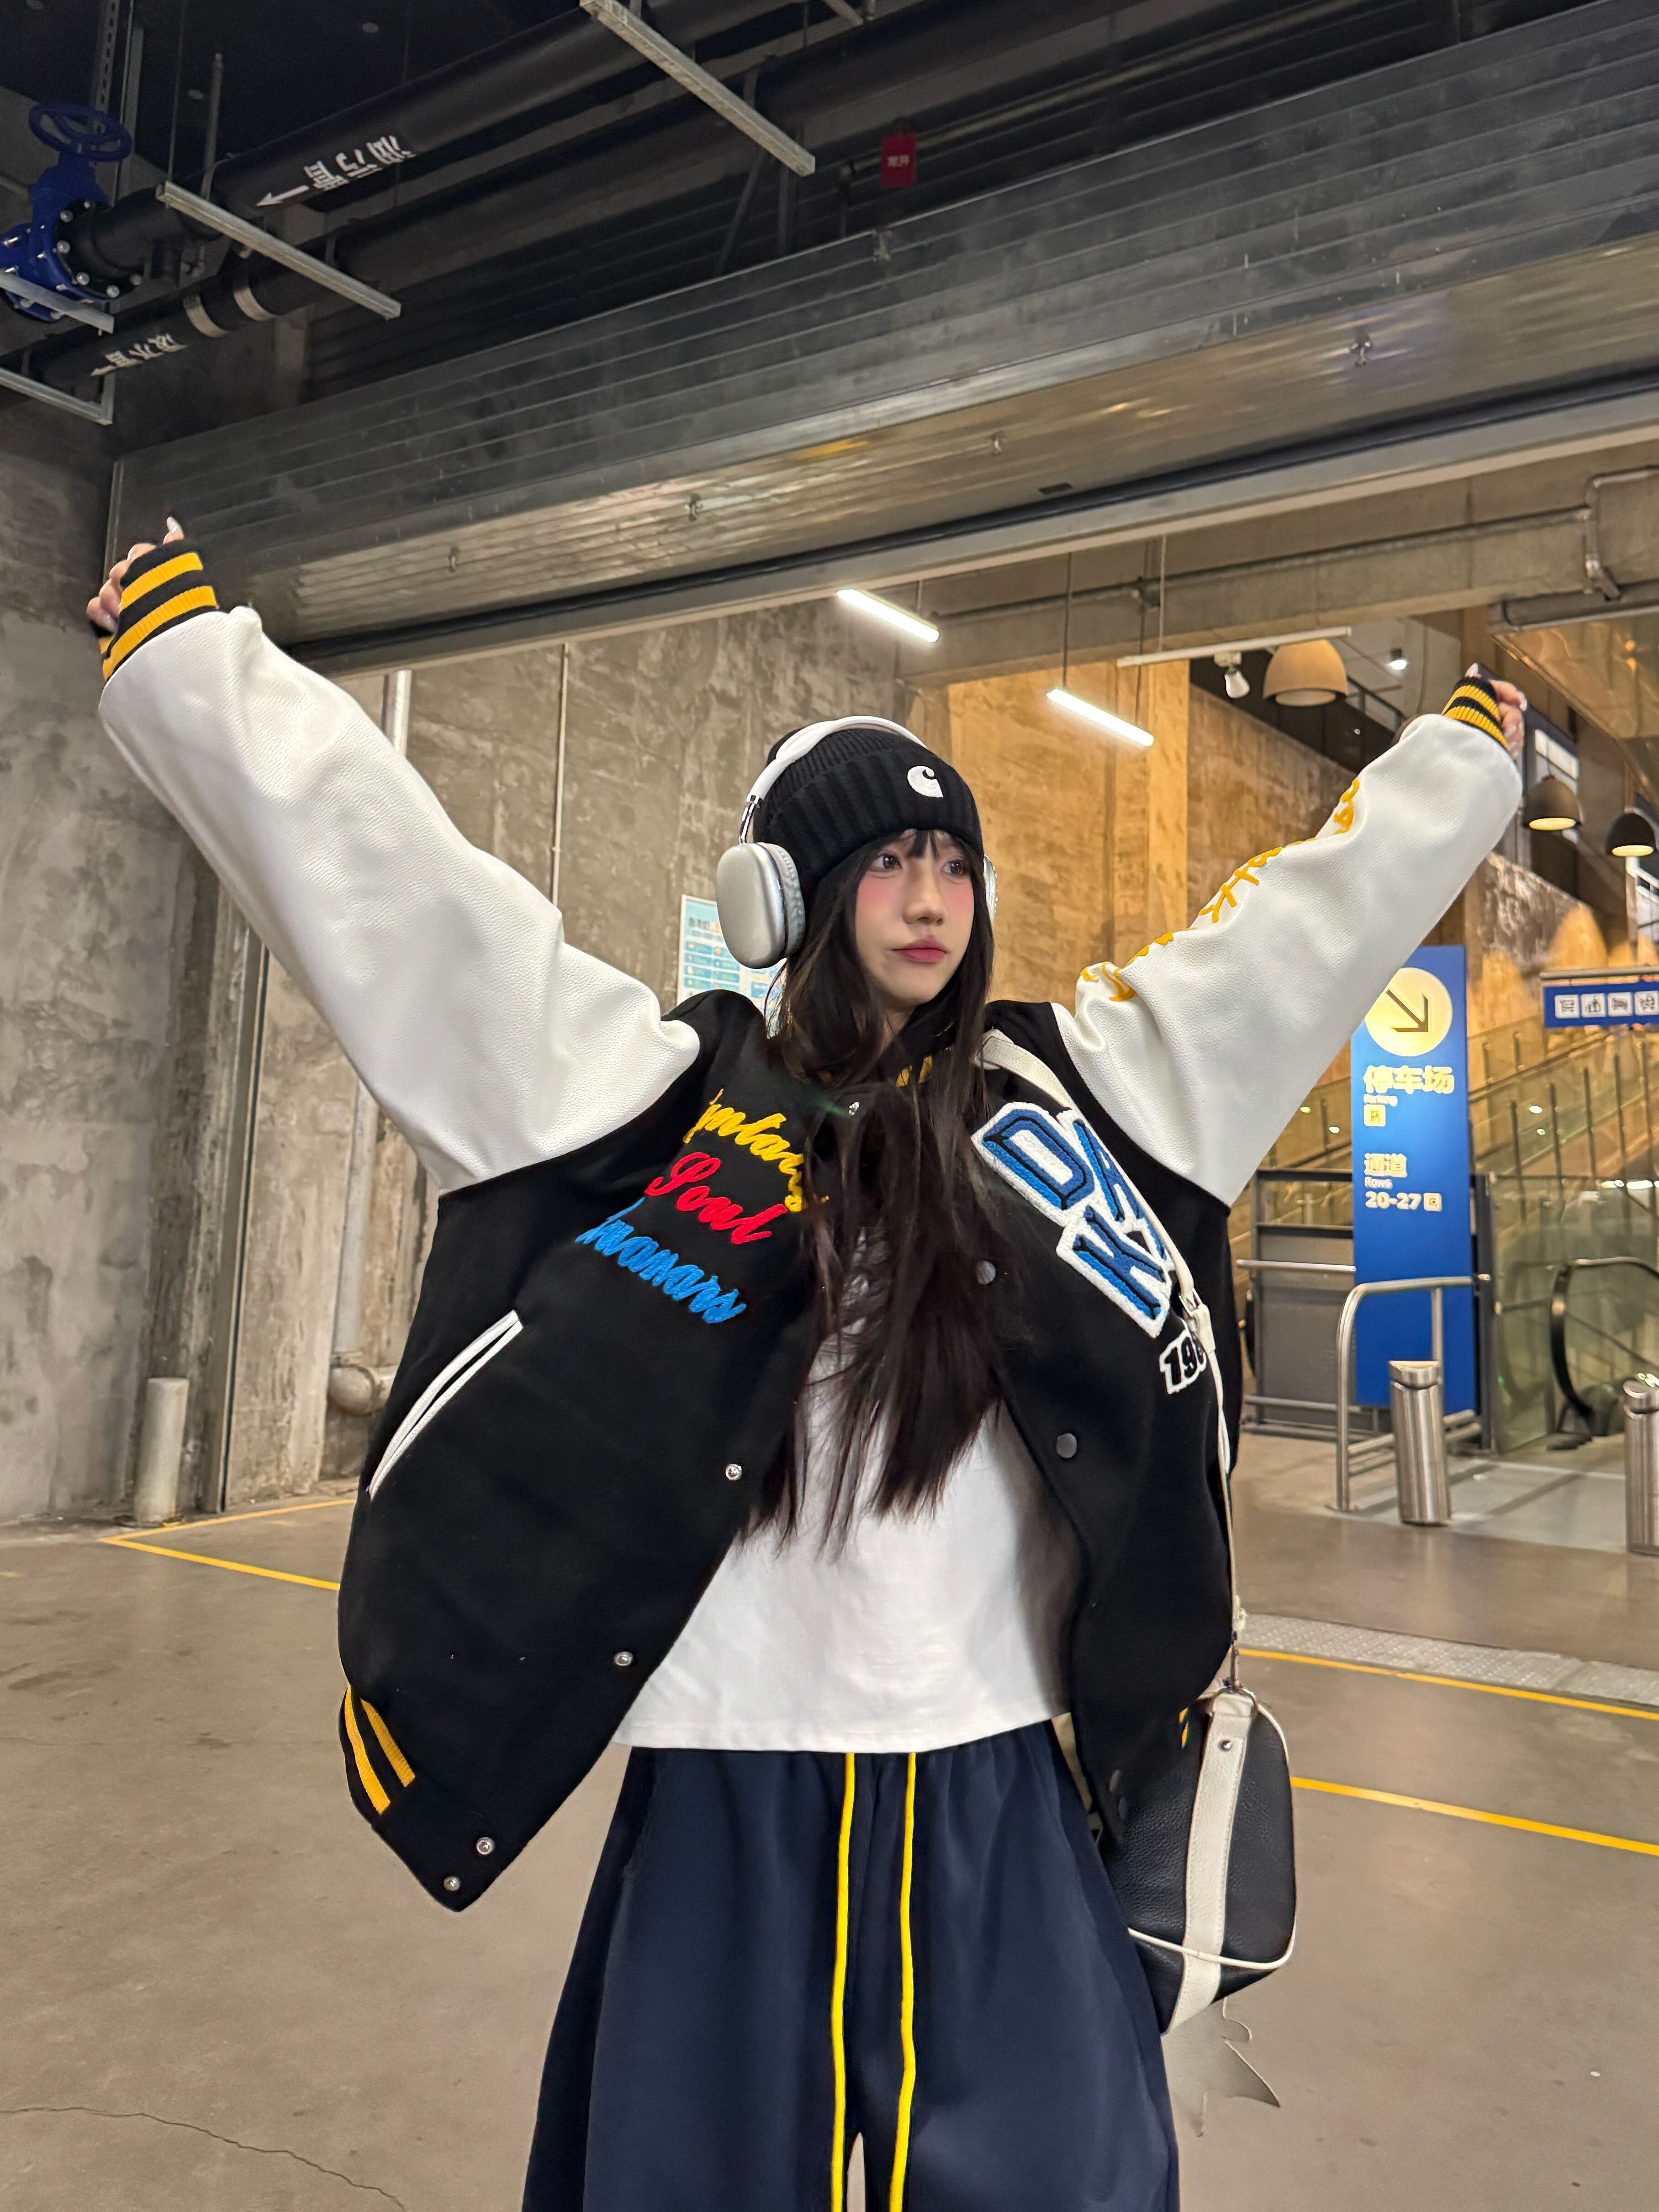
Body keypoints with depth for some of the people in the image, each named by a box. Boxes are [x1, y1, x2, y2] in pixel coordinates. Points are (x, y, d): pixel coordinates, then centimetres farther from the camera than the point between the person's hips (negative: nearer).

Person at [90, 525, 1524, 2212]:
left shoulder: (1073, 1088, 4)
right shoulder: (661, 1089, -3)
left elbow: (1318, 910, 14)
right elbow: (373, 861, -2)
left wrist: (1468, 751, 22)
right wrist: (181, 641, 2)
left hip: (1001, 1793, 2)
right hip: (732, 1784, -1)